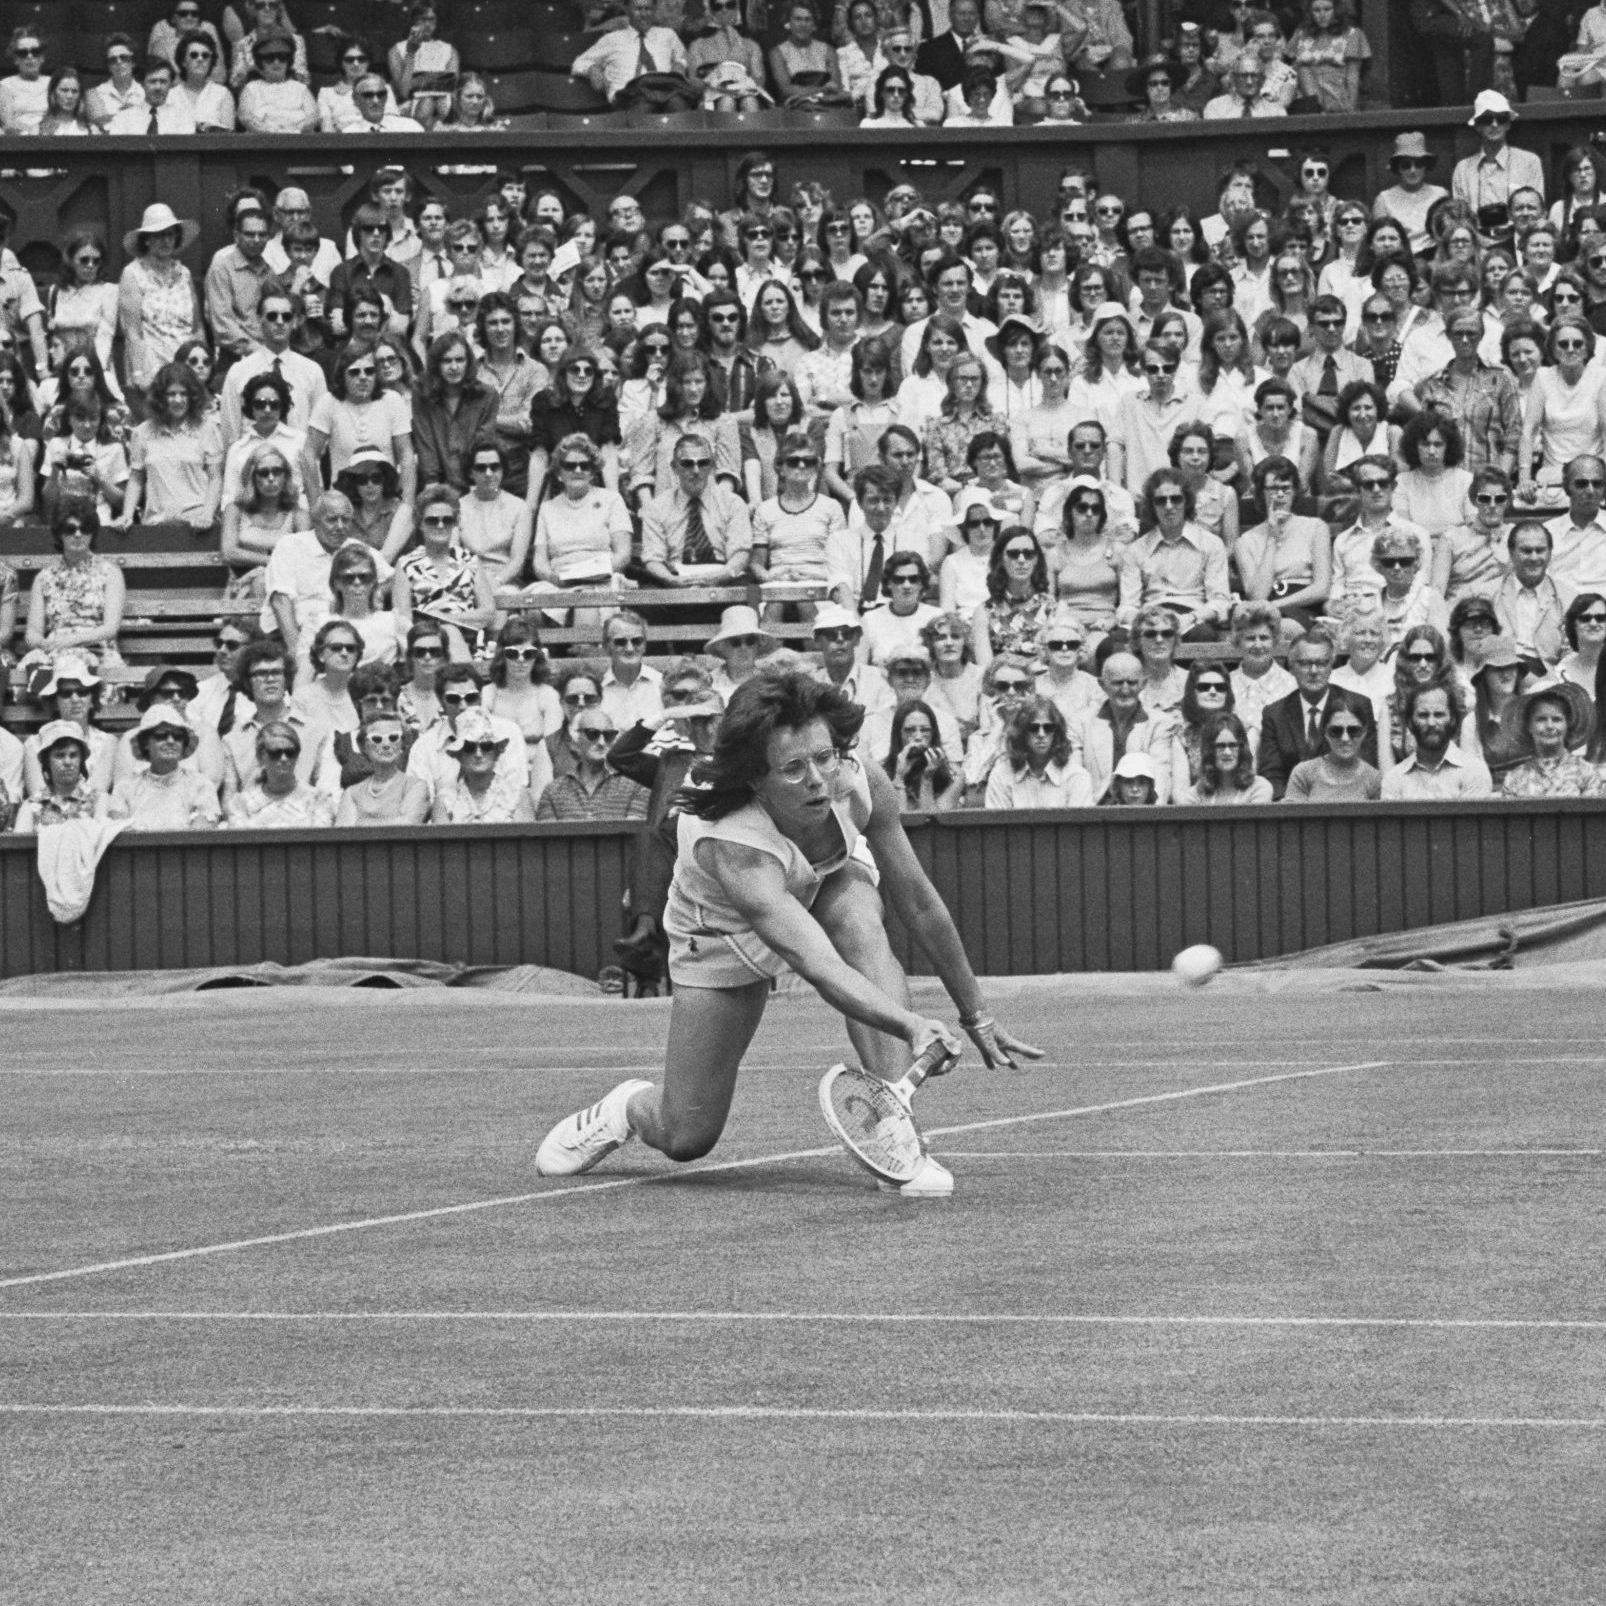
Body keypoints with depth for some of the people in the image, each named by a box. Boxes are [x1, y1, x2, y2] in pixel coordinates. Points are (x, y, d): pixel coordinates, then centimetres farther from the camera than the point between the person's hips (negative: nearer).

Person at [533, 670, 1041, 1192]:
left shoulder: (861, 787, -30)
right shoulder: (732, 846, -44)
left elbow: (918, 903, -16)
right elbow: (820, 967, -55)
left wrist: (975, 1016, -11)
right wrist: (912, 1026, -68)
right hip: (722, 935, -3)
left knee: (861, 927, -35)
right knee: (686, 1138, -6)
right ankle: (628, 1108, 33)